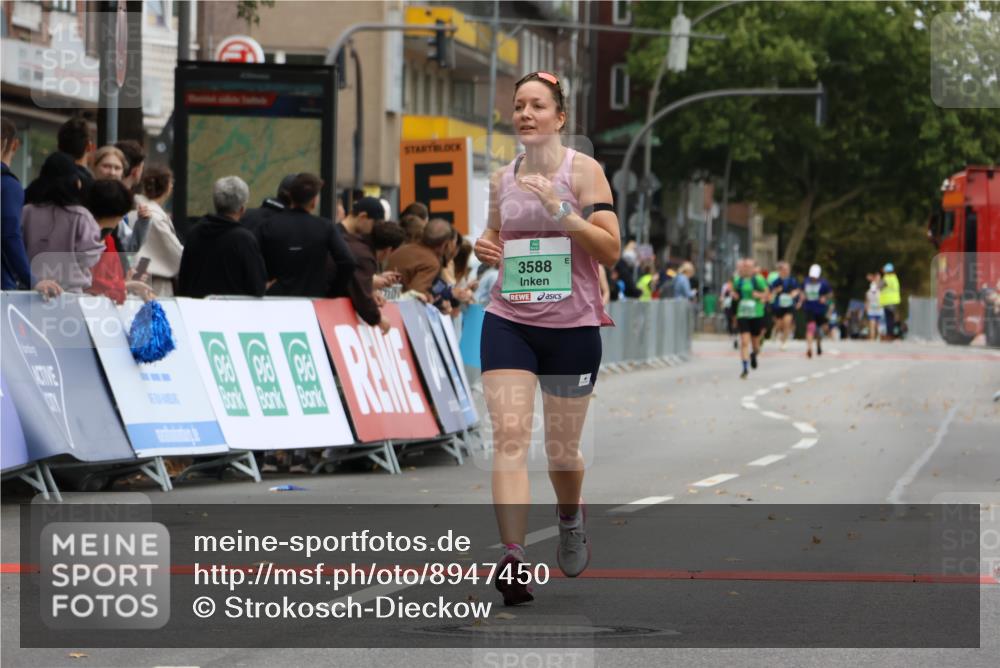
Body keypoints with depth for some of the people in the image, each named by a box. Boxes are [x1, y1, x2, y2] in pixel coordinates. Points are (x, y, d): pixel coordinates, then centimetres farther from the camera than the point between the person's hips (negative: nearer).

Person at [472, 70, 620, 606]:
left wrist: (561, 211, -22)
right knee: (508, 434, -15)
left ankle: (571, 518, 42)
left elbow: (610, 250, -10)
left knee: (562, 446, 9)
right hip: (508, 322, 2)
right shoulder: (502, 179, 8)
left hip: (573, 325, -2)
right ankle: (512, 557, -21)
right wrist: (485, 247, 1)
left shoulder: (583, 170, -5)